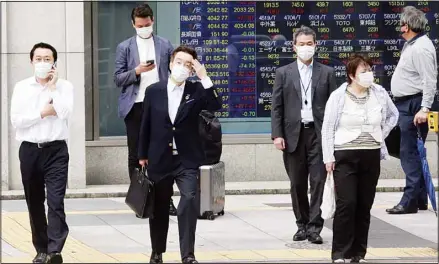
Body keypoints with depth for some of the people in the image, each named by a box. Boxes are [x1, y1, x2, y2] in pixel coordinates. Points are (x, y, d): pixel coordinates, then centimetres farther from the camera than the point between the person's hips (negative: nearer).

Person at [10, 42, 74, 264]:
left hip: (56, 150, -3)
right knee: (34, 203, 10)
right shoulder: (21, 87, 5)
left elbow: (64, 112, -16)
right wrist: (43, 113, -10)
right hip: (30, 150, 3)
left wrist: (52, 86, -8)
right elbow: (16, 120, -4)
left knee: (56, 202, -13)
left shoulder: (64, 86, 2)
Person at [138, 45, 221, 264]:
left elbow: (215, 107, -18)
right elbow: (146, 125, 7)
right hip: (159, 159, 1)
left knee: (190, 199, -20)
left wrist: (204, 77, -22)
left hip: (187, 159, -1)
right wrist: (142, 155, 8)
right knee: (159, 207, 12)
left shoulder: (196, 90, 0)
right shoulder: (153, 91, 2)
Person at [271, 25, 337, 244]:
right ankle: (302, 224, 15)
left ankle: (314, 226, -5)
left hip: (319, 133, -1)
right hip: (293, 134, 1)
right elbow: (276, 107, 5)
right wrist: (277, 134, -5)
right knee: (297, 183, 5)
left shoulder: (327, 73, 8)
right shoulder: (283, 73, 8)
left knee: (318, 180, -7)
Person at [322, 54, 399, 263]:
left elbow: (393, 115, 22)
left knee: (365, 206, 5)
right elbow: (328, 128, -2)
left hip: (371, 157, 4)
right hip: (345, 157, -4)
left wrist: (381, 135, 11)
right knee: (346, 204, -11)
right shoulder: (338, 97, -6)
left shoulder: (379, 94, 4)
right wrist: (328, 157, -7)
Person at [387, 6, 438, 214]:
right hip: (405, 104, 11)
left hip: (413, 106, -11)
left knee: (410, 153, -9)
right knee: (411, 153, 14)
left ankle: (410, 201, -7)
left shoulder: (421, 48, -16)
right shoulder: (411, 45, 16)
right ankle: (420, 199, 21)